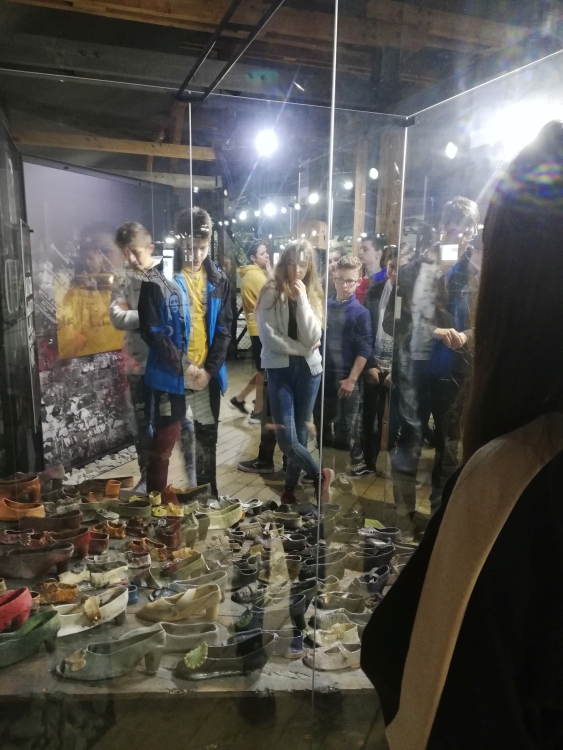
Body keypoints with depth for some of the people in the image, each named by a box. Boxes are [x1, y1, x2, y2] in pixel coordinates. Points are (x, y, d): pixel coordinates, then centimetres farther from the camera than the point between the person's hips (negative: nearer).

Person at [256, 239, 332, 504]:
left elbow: (312, 337, -8)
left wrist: (302, 299, -13)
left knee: (301, 434, 9)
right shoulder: (271, 293, -3)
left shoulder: (313, 294, 7)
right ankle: (320, 475, 16)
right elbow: (268, 336, -11)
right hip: (279, 368, -3)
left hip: (308, 368, 3)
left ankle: (290, 488, 27)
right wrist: (301, 348, -7)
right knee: (286, 439, -9)